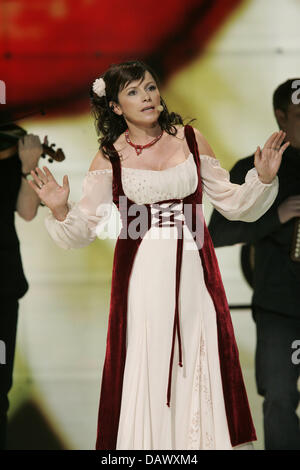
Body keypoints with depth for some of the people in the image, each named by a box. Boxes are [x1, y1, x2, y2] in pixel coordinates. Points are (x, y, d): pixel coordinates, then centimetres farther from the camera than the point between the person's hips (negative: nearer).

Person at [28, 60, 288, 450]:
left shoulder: (190, 139, 4)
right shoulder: (109, 157, 0)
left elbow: (233, 202, 9)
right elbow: (82, 229, 0)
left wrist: (264, 178, -6)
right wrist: (60, 210, -19)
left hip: (192, 270, 1)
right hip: (141, 275, -1)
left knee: (199, 363, 2)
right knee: (145, 366, 0)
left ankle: (205, 441, 16)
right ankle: (147, 442, 14)